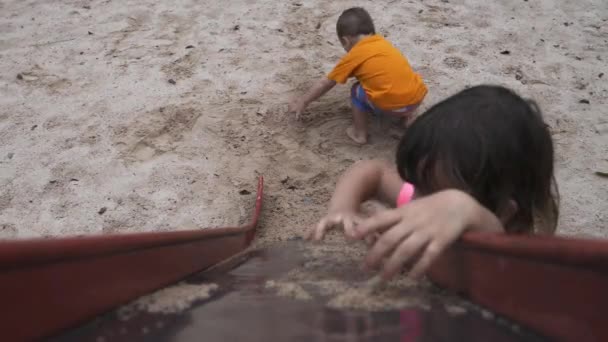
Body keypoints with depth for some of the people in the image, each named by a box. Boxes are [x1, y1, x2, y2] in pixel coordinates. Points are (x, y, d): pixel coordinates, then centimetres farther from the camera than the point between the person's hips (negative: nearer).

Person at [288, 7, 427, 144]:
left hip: (393, 106, -6)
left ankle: (360, 134, 20)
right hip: (417, 97, 6)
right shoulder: (382, 42, 19)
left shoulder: (353, 56, 4)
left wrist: (303, 102, 28)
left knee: (357, 91, 17)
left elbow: (325, 84, 14)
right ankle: (407, 116, 30)